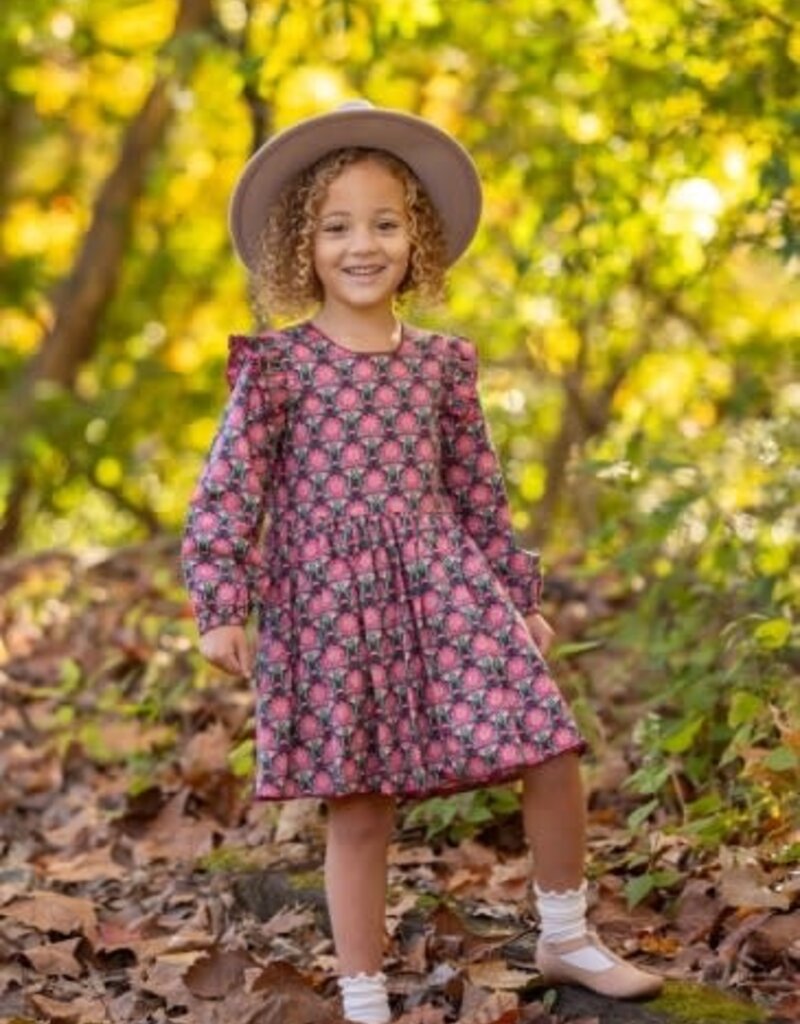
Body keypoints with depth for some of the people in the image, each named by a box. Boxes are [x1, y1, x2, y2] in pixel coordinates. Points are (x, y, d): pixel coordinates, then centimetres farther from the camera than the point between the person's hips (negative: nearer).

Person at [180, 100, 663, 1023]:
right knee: (358, 809, 2)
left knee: (552, 752, -2)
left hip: (443, 586, 3)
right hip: (329, 601, -3)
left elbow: (478, 489, 15)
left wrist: (522, 595, 16)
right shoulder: (276, 365, -2)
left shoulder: (439, 363, 8)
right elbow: (229, 486, -6)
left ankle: (566, 940, 21)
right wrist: (220, 606, -13)